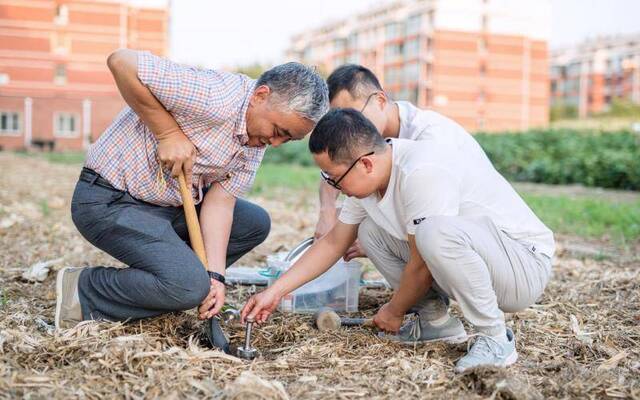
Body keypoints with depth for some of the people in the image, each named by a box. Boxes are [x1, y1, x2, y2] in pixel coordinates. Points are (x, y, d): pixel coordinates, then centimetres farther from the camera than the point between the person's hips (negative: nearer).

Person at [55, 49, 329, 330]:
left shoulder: (258, 141, 1)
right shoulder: (213, 98, -27)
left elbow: (220, 200, -4)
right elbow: (121, 62, -29)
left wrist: (214, 275, -14)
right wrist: (169, 132, -27)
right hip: (110, 202, -9)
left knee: (255, 223, 10)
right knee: (190, 288, -23)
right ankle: (82, 293, -6)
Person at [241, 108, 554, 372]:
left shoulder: (421, 172, -29)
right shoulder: (368, 180, -2)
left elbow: (421, 266, -22)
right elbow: (333, 243, 11)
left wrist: (394, 311, -3)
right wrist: (275, 291, 9)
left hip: (526, 264, -8)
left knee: (435, 231, -36)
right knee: (370, 232, 4)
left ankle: (496, 339, -16)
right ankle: (438, 323, 8)